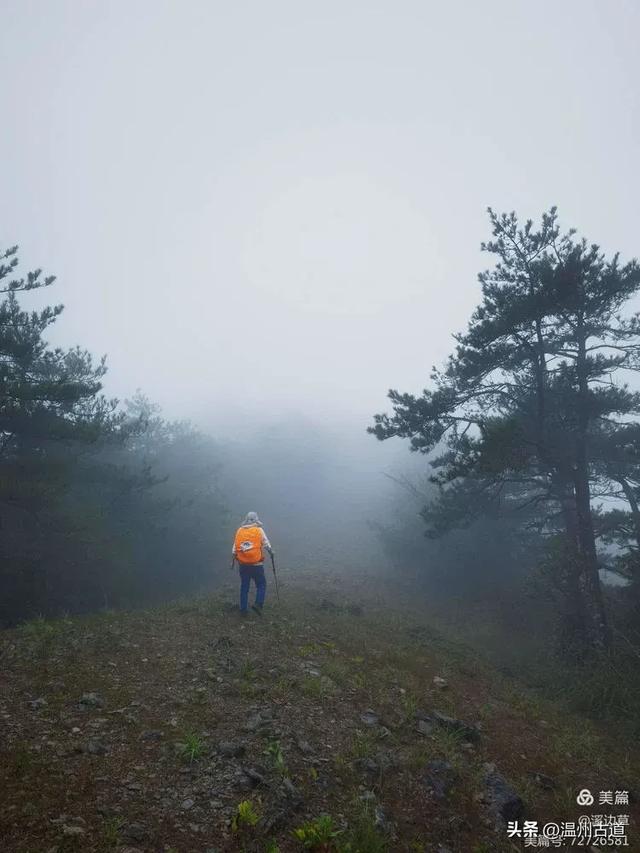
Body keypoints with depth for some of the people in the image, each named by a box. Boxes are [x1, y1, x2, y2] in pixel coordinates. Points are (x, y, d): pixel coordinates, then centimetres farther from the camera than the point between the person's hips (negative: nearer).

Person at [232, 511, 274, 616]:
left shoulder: (239, 530, 4)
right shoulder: (259, 530, -5)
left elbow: (235, 547, 6)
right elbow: (266, 543, 0)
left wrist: (234, 558, 18)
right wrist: (271, 552, 19)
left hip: (242, 564, 4)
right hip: (256, 564, -3)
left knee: (244, 587, 14)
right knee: (261, 584, 10)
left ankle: (243, 610, 16)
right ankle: (258, 604, -9)